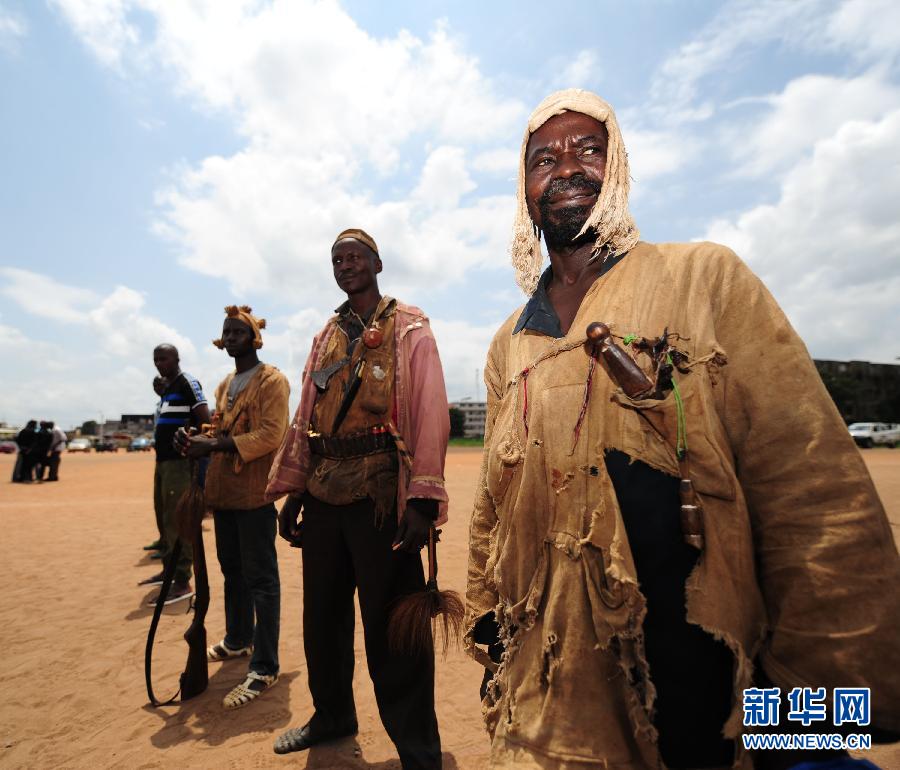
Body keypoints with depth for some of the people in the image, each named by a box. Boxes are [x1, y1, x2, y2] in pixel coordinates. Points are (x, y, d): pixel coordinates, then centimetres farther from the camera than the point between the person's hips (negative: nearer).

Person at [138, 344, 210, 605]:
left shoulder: (187, 382, -9)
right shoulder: (167, 388, 19)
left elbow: (205, 419, -18)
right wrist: (161, 456, 17)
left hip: (180, 461, -10)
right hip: (163, 460, 10)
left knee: (177, 521, -9)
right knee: (164, 517, 17)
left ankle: (182, 582, -4)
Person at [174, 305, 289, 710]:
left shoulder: (272, 381, -8)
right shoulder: (225, 385, 18)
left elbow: (270, 434, -18)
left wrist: (214, 445, -22)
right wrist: (199, 442, 0)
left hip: (255, 493, -9)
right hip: (223, 491, 9)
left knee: (260, 579, -2)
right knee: (232, 571, 21)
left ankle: (264, 668, 7)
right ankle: (238, 640, 39)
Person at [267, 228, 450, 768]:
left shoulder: (409, 328, 0)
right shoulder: (326, 337, 18)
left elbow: (431, 413, -10)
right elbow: (306, 417, 16)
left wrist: (423, 498, -19)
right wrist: (292, 490, 10)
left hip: (382, 495, -6)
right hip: (324, 496, 6)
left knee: (391, 626, 2)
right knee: (322, 615, 17)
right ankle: (332, 716, 42)